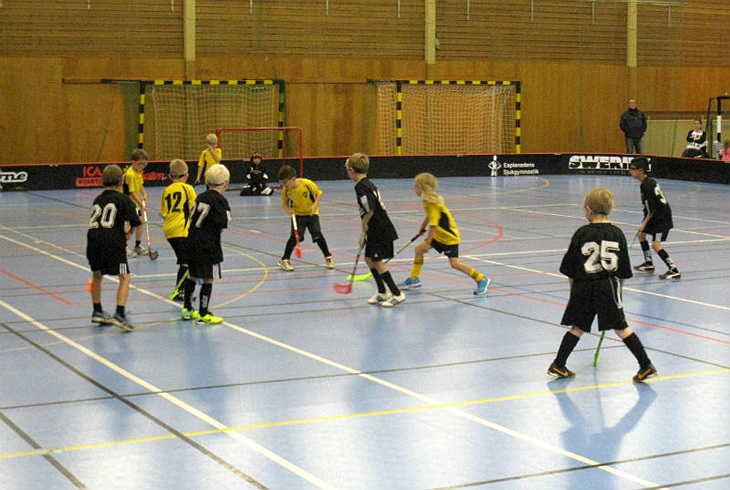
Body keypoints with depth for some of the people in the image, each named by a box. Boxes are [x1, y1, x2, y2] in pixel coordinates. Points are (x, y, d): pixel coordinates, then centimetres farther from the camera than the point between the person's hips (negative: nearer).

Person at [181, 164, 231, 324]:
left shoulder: (200, 197, 10)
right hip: (209, 245, -8)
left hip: (192, 242, 8)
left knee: (192, 275, 18)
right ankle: (203, 314, 2)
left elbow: (191, 217, 13)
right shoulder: (220, 200, -11)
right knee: (208, 279, -1)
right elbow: (224, 223, -19)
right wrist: (227, 212, -1)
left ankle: (187, 309, 27)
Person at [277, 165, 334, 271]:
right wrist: (288, 211, -21)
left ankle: (328, 257, 15)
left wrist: (315, 205, -22)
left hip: (311, 213, -1)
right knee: (294, 237, -12)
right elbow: (285, 203, 0)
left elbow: (319, 193, -10)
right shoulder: (285, 190, -14)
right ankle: (284, 260, -1)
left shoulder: (307, 183, -23)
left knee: (318, 235, -3)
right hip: (297, 215, 1)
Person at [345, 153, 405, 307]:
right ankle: (382, 292, 26)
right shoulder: (369, 184, 14)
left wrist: (363, 231, -12)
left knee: (376, 261, -4)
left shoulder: (360, 187, -16)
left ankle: (397, 294, -2)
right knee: (369, 258, 17)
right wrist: (365, 231, 17)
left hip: (379, 230, -10)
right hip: (379, 229, 10)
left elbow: (370, 210, -24)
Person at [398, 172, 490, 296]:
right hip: (439, 235, 10)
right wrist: (422, 227, 35)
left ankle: (482, 279, 0)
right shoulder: (428, 200, 2)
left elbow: (433, 224, -27)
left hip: (450, 237, -10)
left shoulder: (432, 203, -26)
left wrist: (428, 242, -23)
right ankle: (414, 279, 19)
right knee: (419, 249, 7)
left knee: (455, 263, -13)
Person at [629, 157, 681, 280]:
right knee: (641, 234, 22)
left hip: (662, 217, -11)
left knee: (655, 244, -16)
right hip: (658, 215, 11)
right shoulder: (650, 181, 8)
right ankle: (649, 263, 34)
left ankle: (674, 270, -17)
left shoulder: (646, 186, -21)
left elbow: (652, 209, -22)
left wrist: (644, 223, -13)